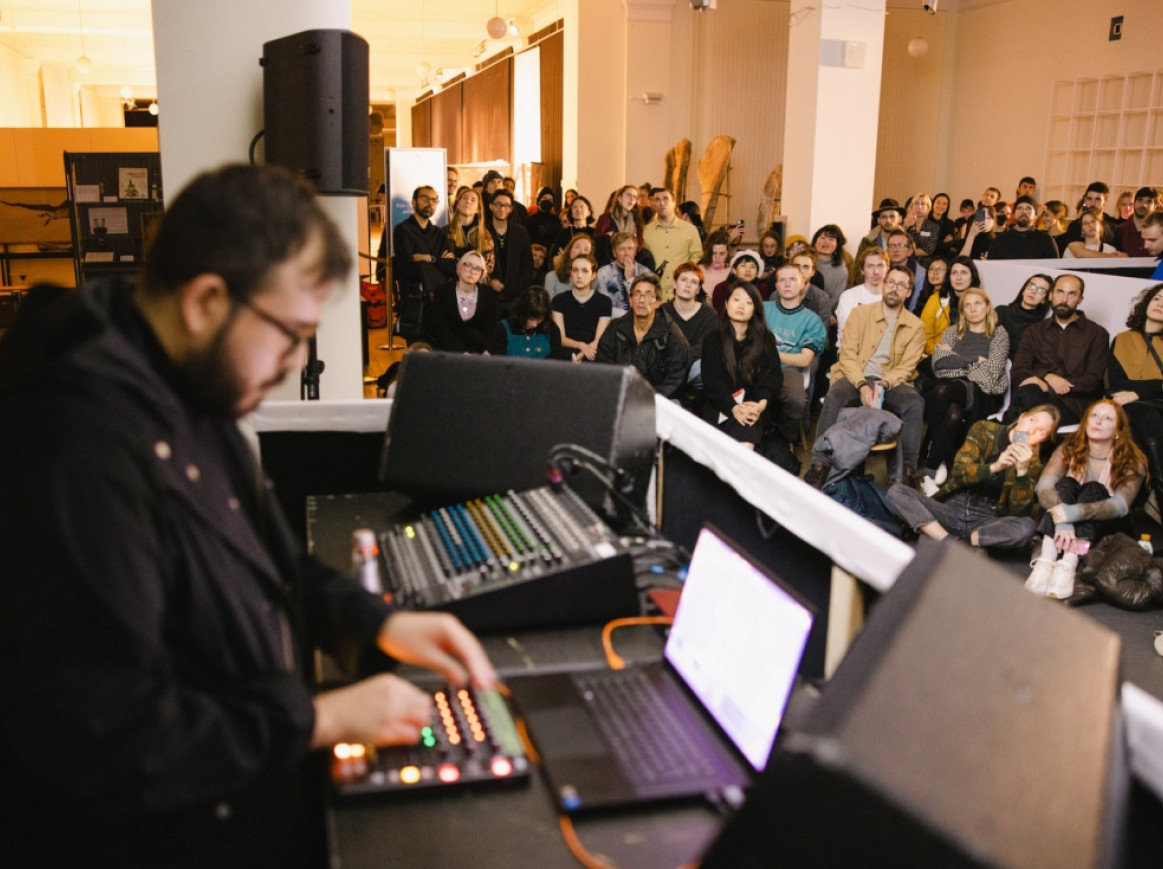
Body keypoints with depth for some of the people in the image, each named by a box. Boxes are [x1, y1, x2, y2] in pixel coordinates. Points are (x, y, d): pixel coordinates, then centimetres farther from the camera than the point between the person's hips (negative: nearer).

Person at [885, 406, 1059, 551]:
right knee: (896, 491, -23)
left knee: (1027, 527, -34)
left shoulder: (1032, 462, 3)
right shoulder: (984, 429, 3)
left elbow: (1020, 511, -11)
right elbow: (959, 471, -9)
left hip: (986, 521, 0)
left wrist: (1022, 470, -24)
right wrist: (994, 467, -28)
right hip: (952, 508, 1)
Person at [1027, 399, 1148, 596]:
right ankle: (1046, 562, -44)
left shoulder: (1132, 462, -7)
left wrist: (1073, 513, -42)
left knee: (1093, 489, -27)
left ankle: (1068, 565, -47)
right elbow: (1043, 486, -19)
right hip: (1063, 524, 1)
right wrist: (1062, 520, -40)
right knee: (1066, 484, -25)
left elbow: (1121, 505, -25)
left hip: (1104, 529, -1)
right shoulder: (1069, 449, -2)